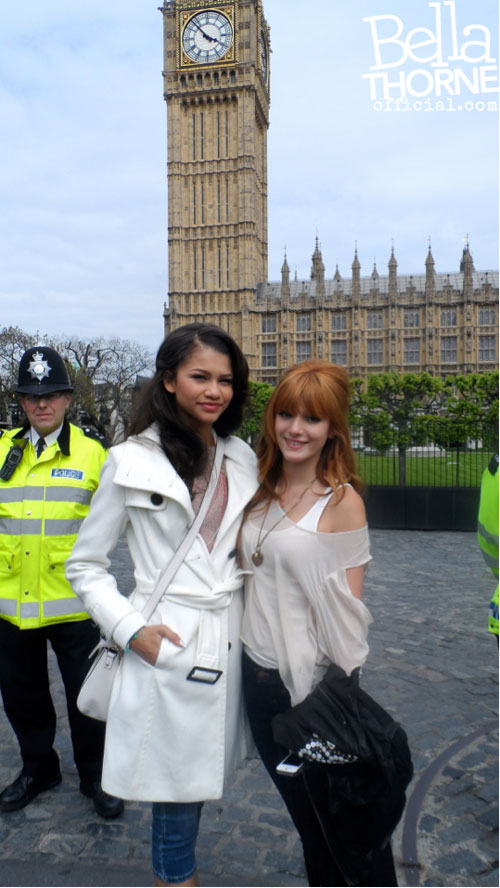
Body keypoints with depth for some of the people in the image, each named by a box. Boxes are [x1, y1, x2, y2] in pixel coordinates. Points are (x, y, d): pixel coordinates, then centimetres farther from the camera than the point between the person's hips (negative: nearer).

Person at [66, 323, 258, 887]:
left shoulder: (241, 459, 6)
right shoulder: (131, 462, -8)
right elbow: (85, 565, -2)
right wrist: (130, 628, -13)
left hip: (230, 638, 5)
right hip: (166, 644, -4)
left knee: (199, 773, 19)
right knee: (175, 782, 10)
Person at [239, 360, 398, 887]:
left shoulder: (341, 500, -15)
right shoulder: (262, 491, 4)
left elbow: (348, 607, -13)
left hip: (315, 684, -6)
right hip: (259, 676, 6)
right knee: (303, 813, 24)